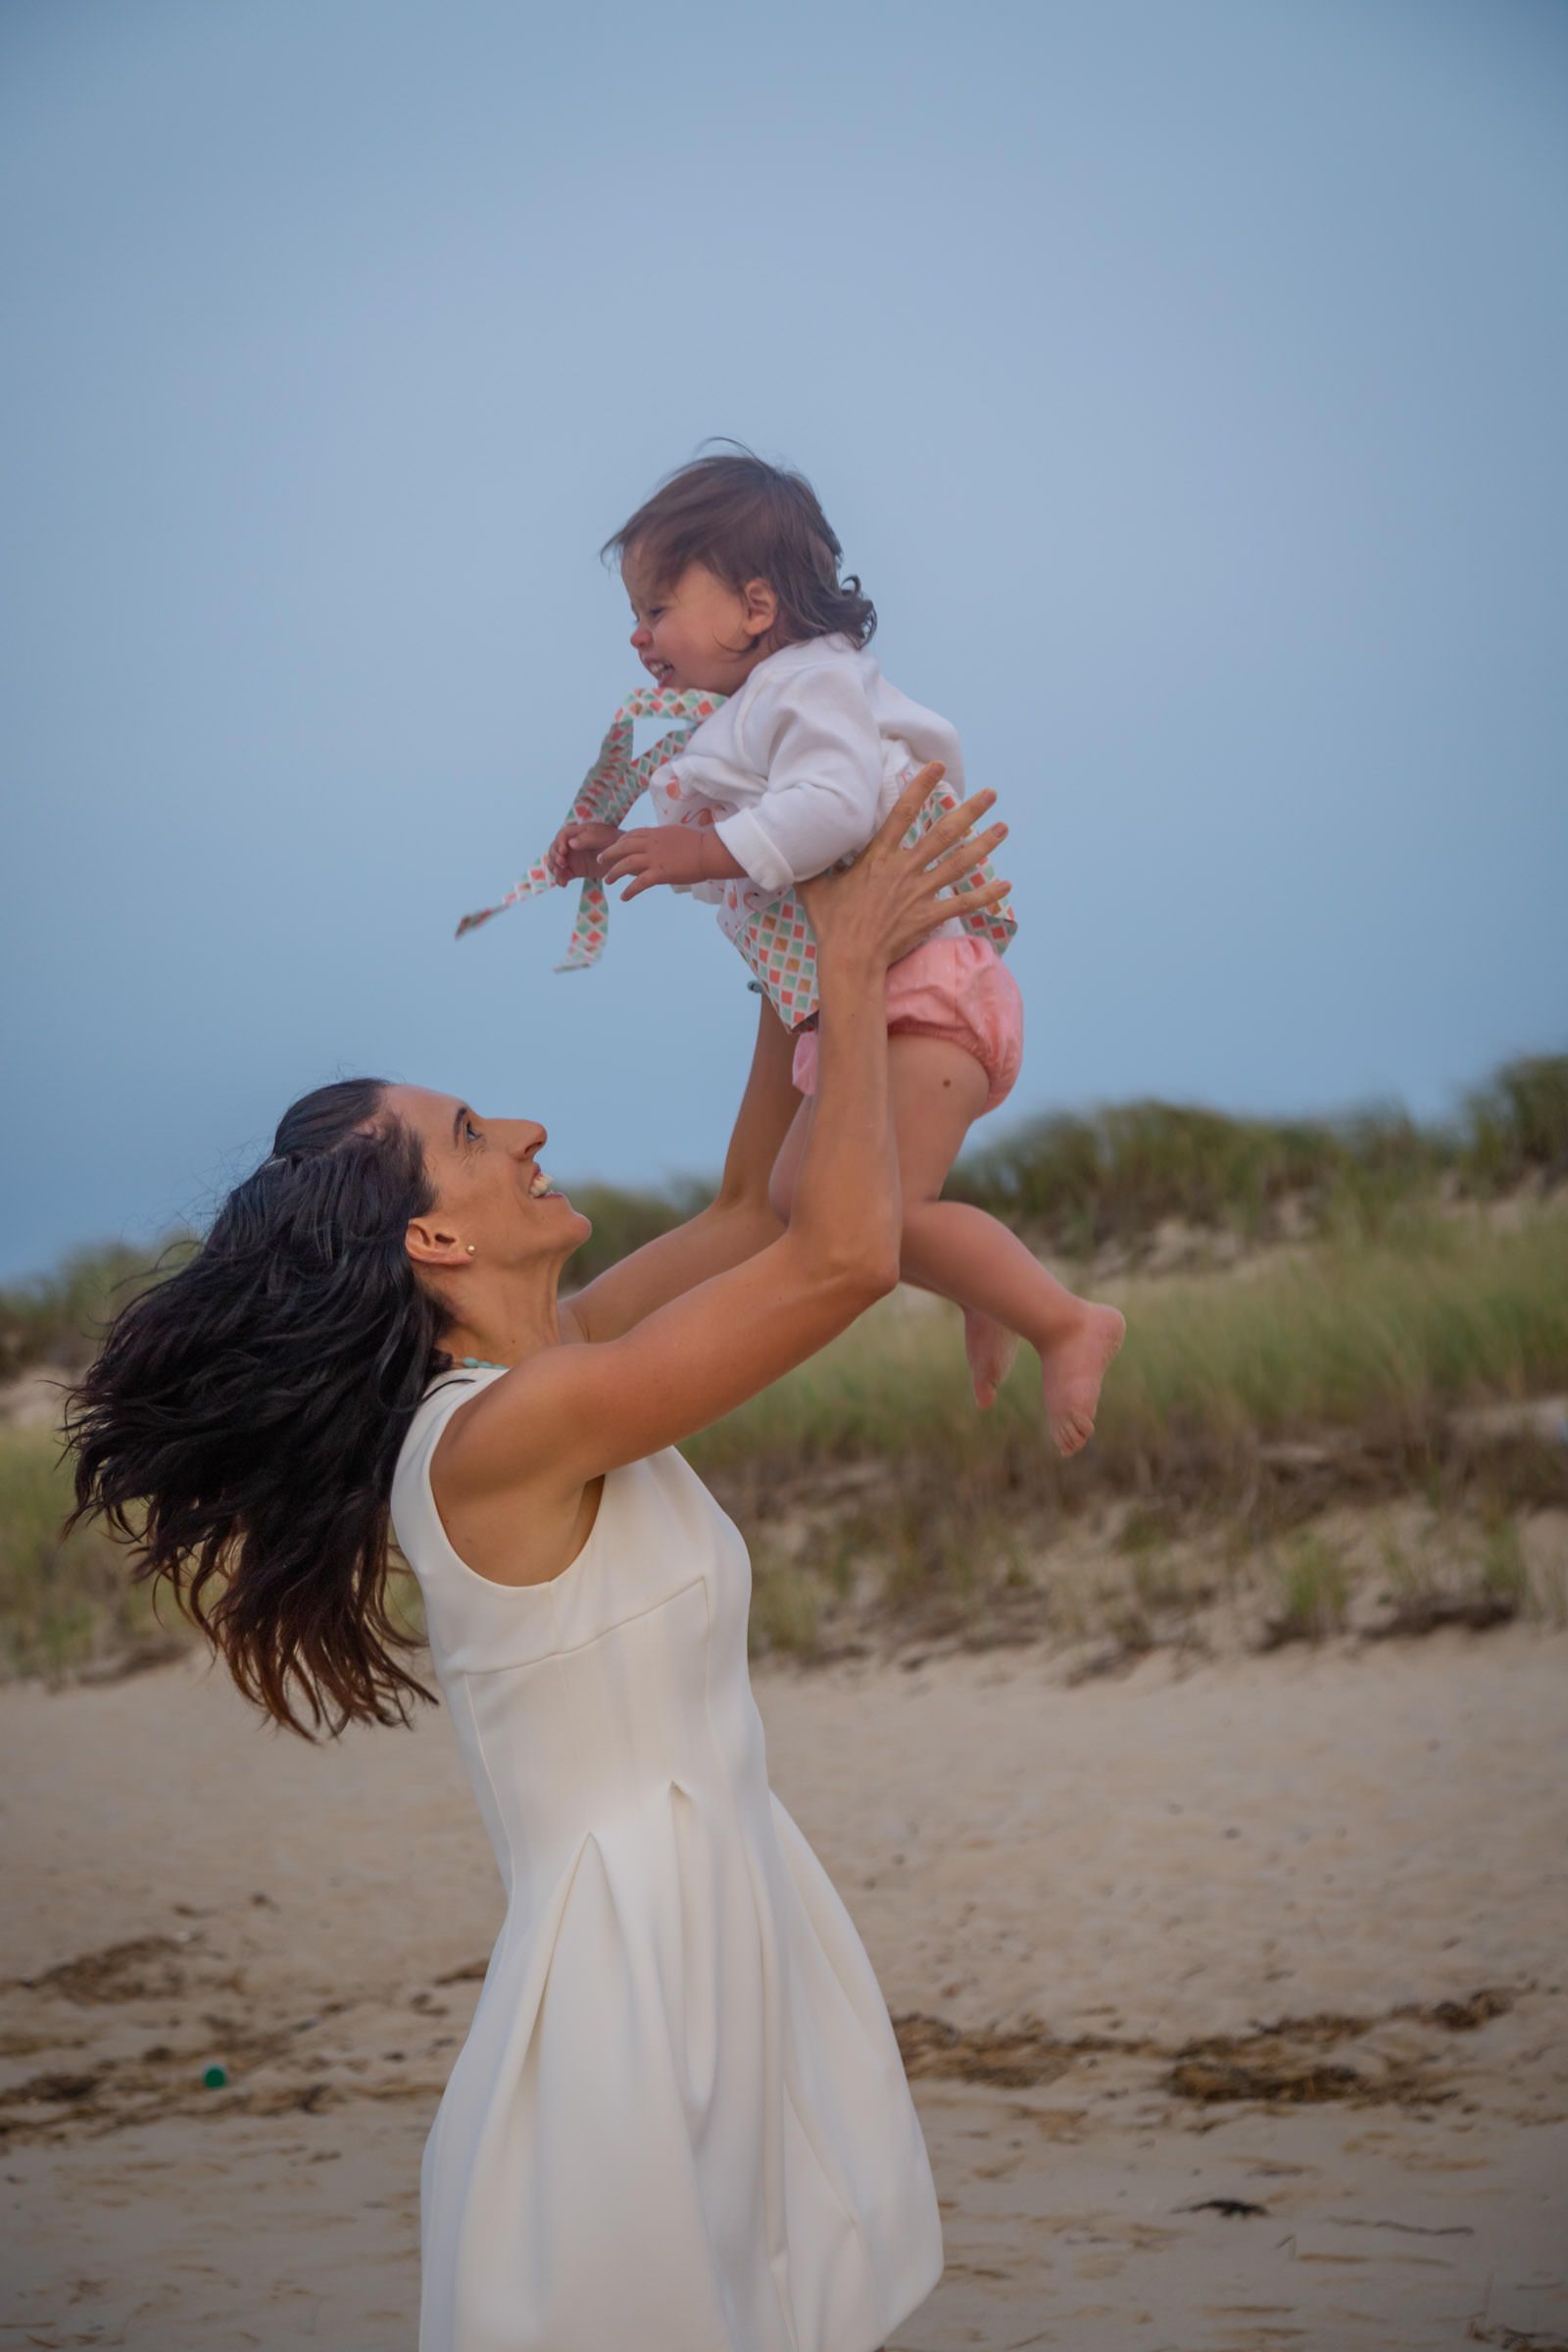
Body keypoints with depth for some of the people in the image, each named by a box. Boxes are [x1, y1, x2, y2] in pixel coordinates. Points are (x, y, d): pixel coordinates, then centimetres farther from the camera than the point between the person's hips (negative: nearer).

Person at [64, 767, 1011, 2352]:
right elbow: (845, 1257, -23)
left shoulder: (527, 1367, 6)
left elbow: (750, 1216, 20)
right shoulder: (503, 1431, -21)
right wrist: (849, 967, -13)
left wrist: (800, 969, 13)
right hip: (632, 1968, -9)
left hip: (724, 1937, 9)